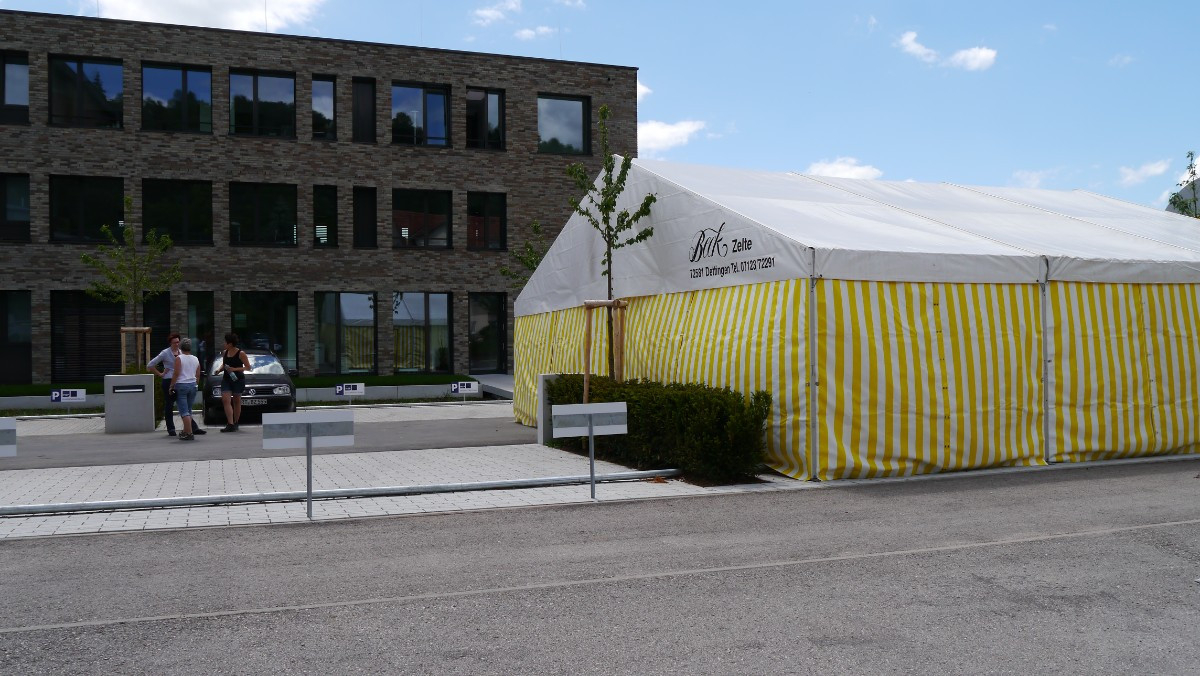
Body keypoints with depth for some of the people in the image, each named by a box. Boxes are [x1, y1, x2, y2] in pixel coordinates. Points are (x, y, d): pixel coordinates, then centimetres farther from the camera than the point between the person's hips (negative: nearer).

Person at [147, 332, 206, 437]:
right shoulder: (165, 353, -4)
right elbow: (150, 365, -3)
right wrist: (160, 374, -1)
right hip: (168, 382, -4)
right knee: (169, 406, 3)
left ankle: (193, 428, 1)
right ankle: (171, 429, 10)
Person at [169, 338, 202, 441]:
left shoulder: (179, 358, -9)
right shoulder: (196, 359, 8)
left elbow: (176, 374, -14)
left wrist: (171, 386, -6)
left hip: (181, 386, -6)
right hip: (192, 385, 6)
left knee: (184, 411, -6)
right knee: (188, 410, 16)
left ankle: (189, 433, -13)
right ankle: (186, 431, 20)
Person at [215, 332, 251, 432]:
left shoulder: (241, 353, -9)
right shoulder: (225, 353, 7)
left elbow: (248, 367, -9)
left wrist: (234, 369, -18)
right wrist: (219, 369, 2)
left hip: (238, 379, -4)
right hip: (226, 379, 5)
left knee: (236, 402, 6)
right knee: (225, 400, -11)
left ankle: (235, 423, 19)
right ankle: (230, 424, -16)